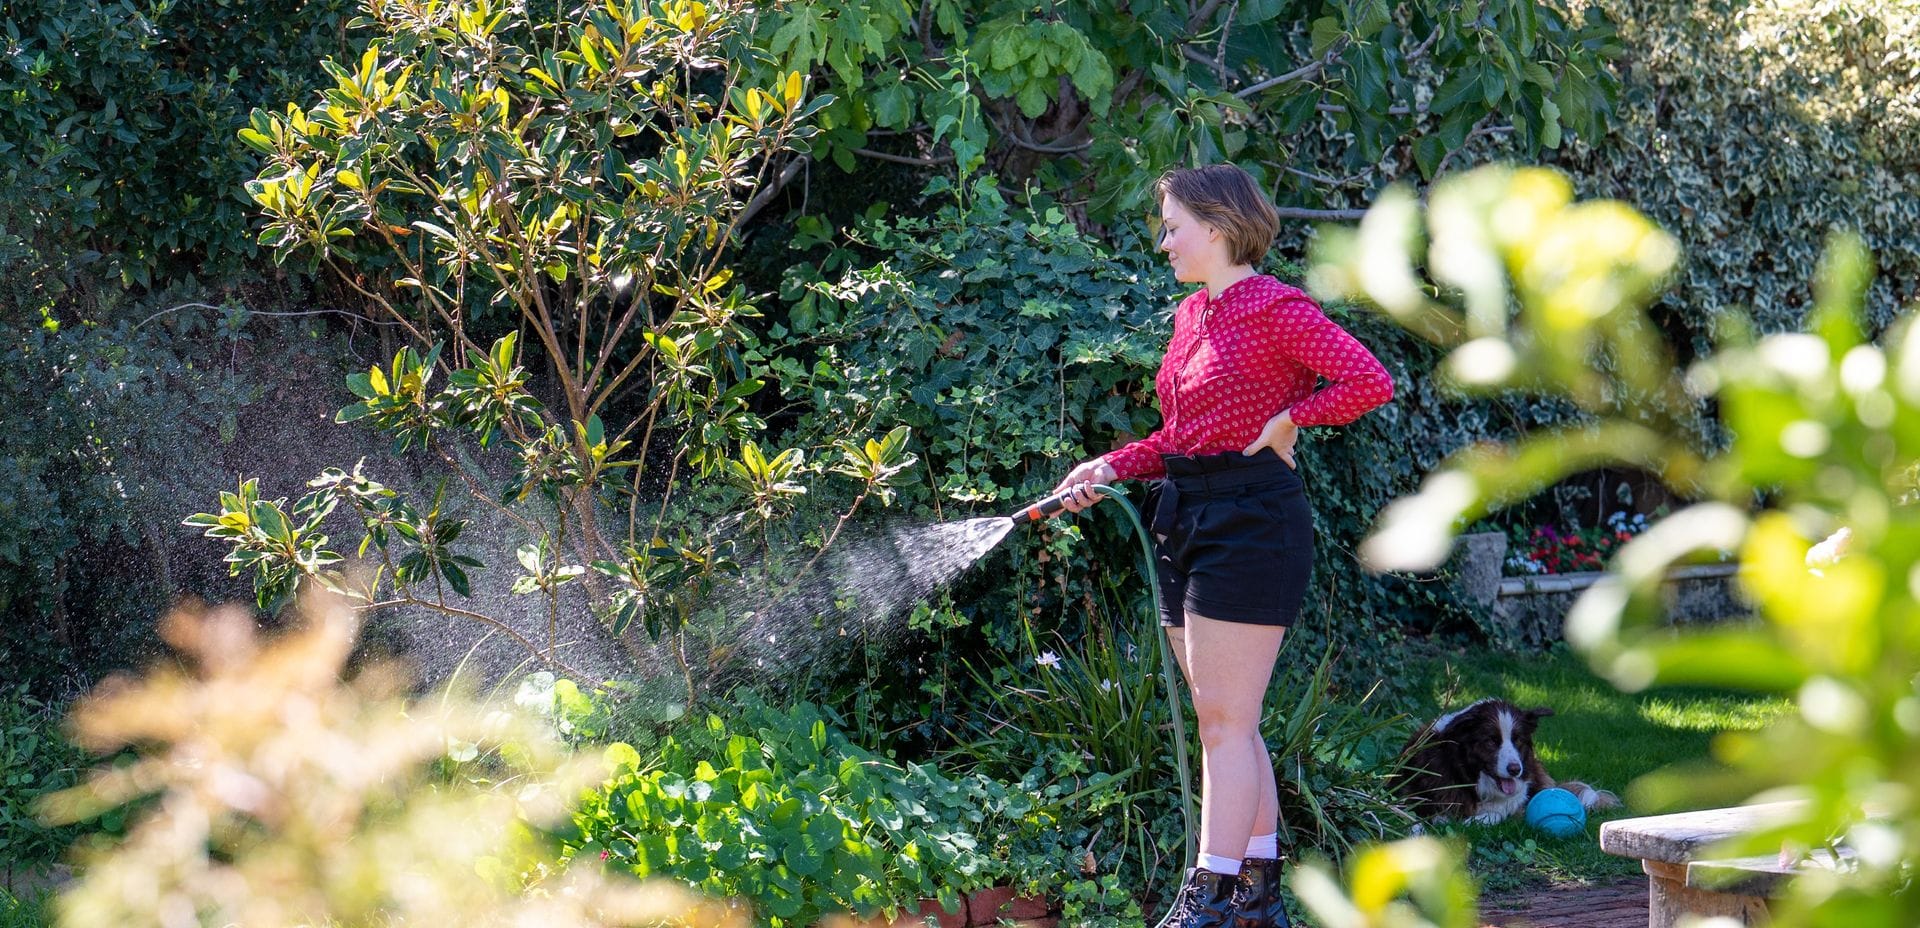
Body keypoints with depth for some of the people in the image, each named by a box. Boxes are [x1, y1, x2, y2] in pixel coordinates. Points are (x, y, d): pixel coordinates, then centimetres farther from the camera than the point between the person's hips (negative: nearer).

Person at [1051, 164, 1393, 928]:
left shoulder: (1275, 310, -11)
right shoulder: (1191, 315, 15)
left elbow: (1371, 382, -20)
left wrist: (1288, 419, -13)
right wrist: (1111, 468, 6)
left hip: (1251, 523, -9)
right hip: (1188, 521, 9)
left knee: (1225, 721, -8)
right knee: (1227, 723, 11)